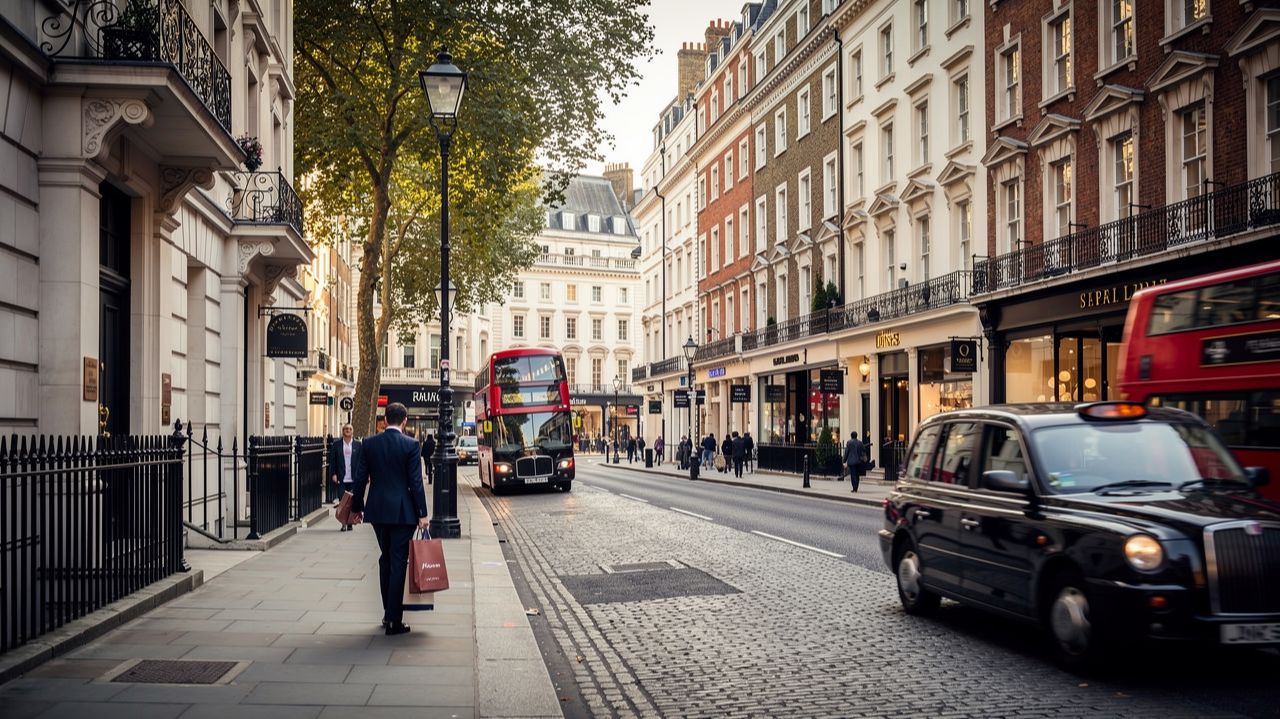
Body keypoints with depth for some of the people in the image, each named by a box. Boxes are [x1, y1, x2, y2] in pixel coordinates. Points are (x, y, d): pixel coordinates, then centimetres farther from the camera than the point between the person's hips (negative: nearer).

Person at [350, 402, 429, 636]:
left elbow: (360, 478, 3)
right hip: (402, 511, -4)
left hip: (377, 510, 4)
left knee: (386, 559, 19)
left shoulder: (368, 444, 1)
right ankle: (394, 621, 1)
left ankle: (388, 613, 25)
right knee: (398, 562, 0)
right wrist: (422, 514, -5)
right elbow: (416, 482, -10)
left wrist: (357, 508, 13)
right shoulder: (411, 445, -9)